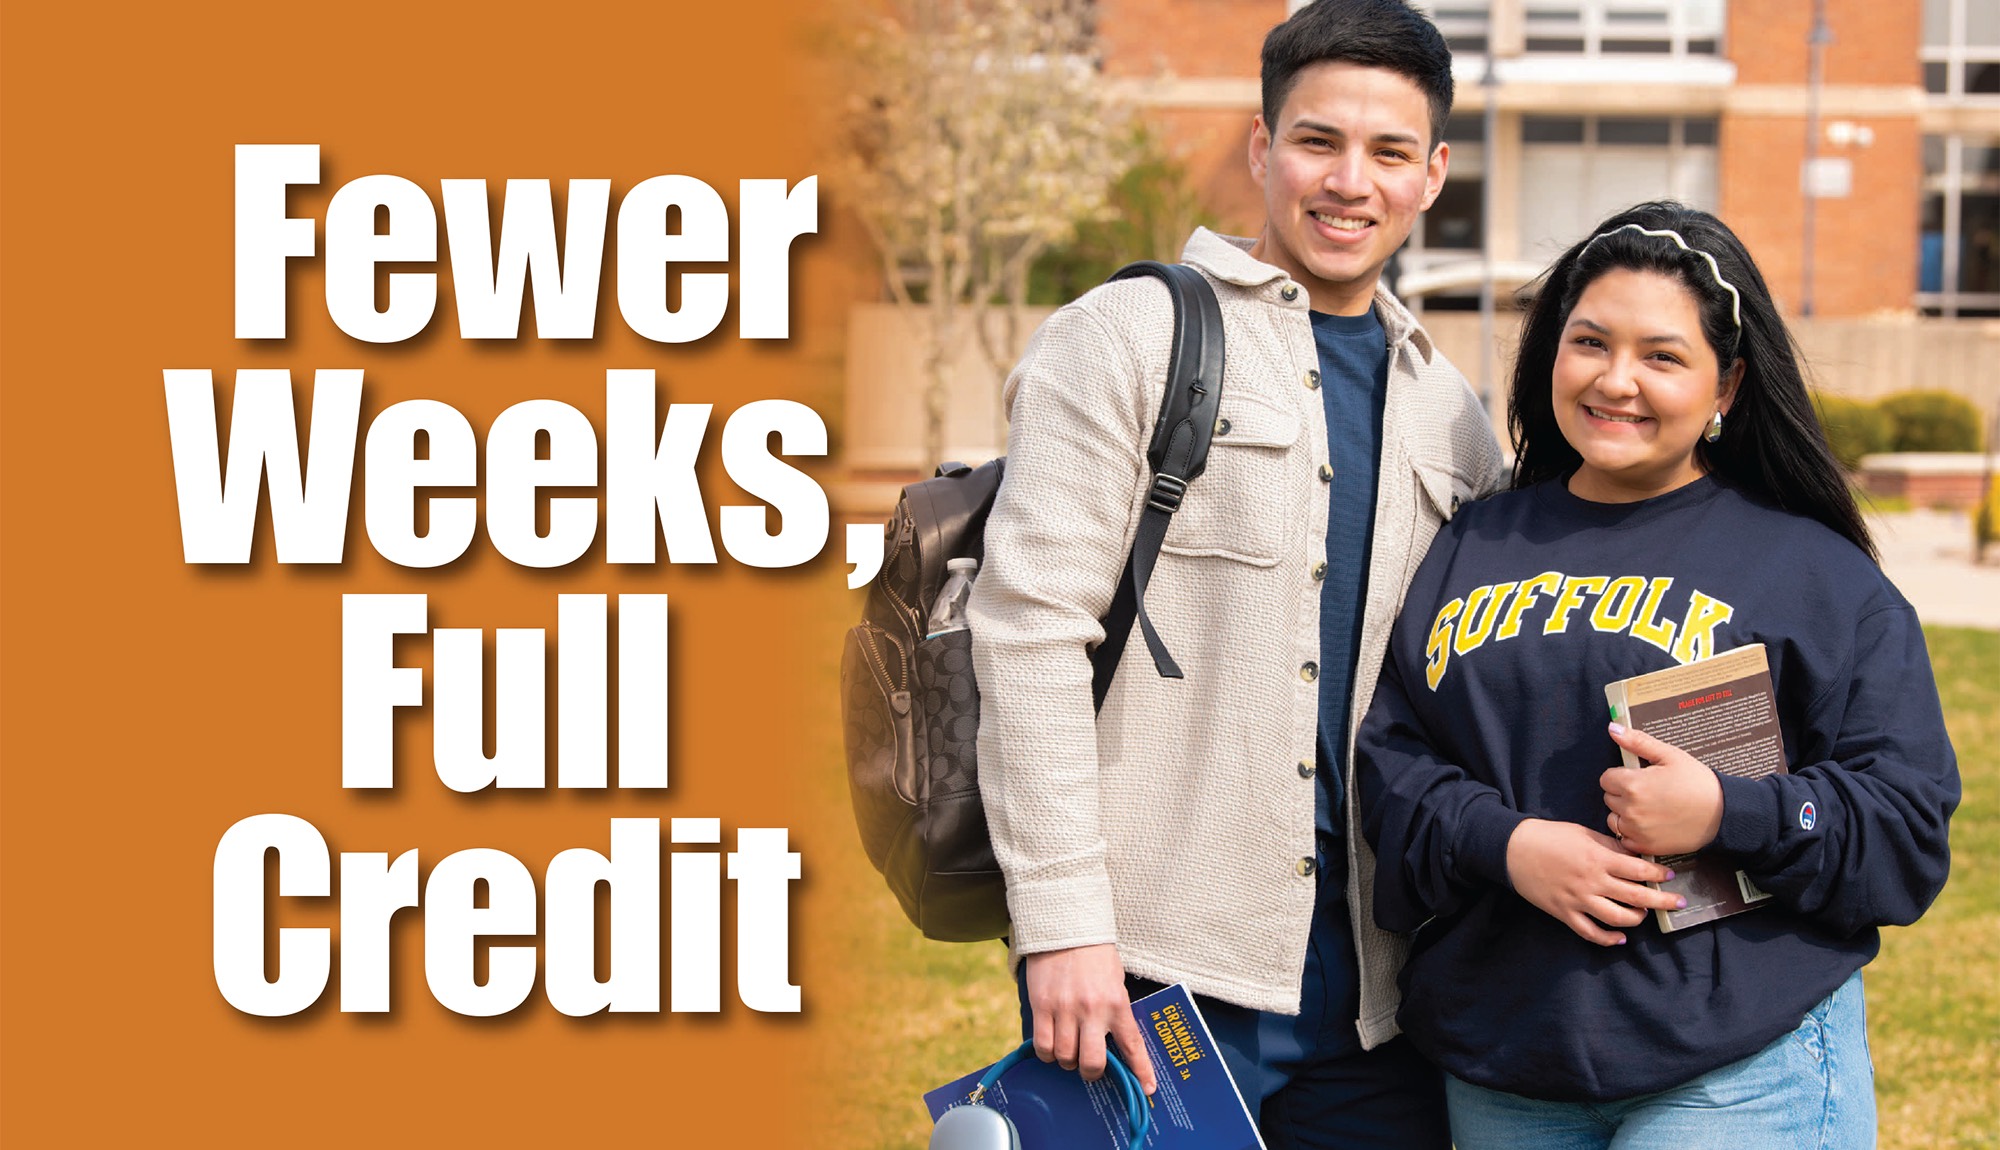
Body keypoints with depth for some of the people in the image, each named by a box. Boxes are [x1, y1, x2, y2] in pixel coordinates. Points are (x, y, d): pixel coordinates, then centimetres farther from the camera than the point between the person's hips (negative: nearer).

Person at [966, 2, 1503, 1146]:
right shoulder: (1125, 336, -2)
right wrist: (1062, 920, -16)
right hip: (1153, 961, -5)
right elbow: (1031, 624, -9)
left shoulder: (1450, 413, 15)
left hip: (1370, 986, 5)